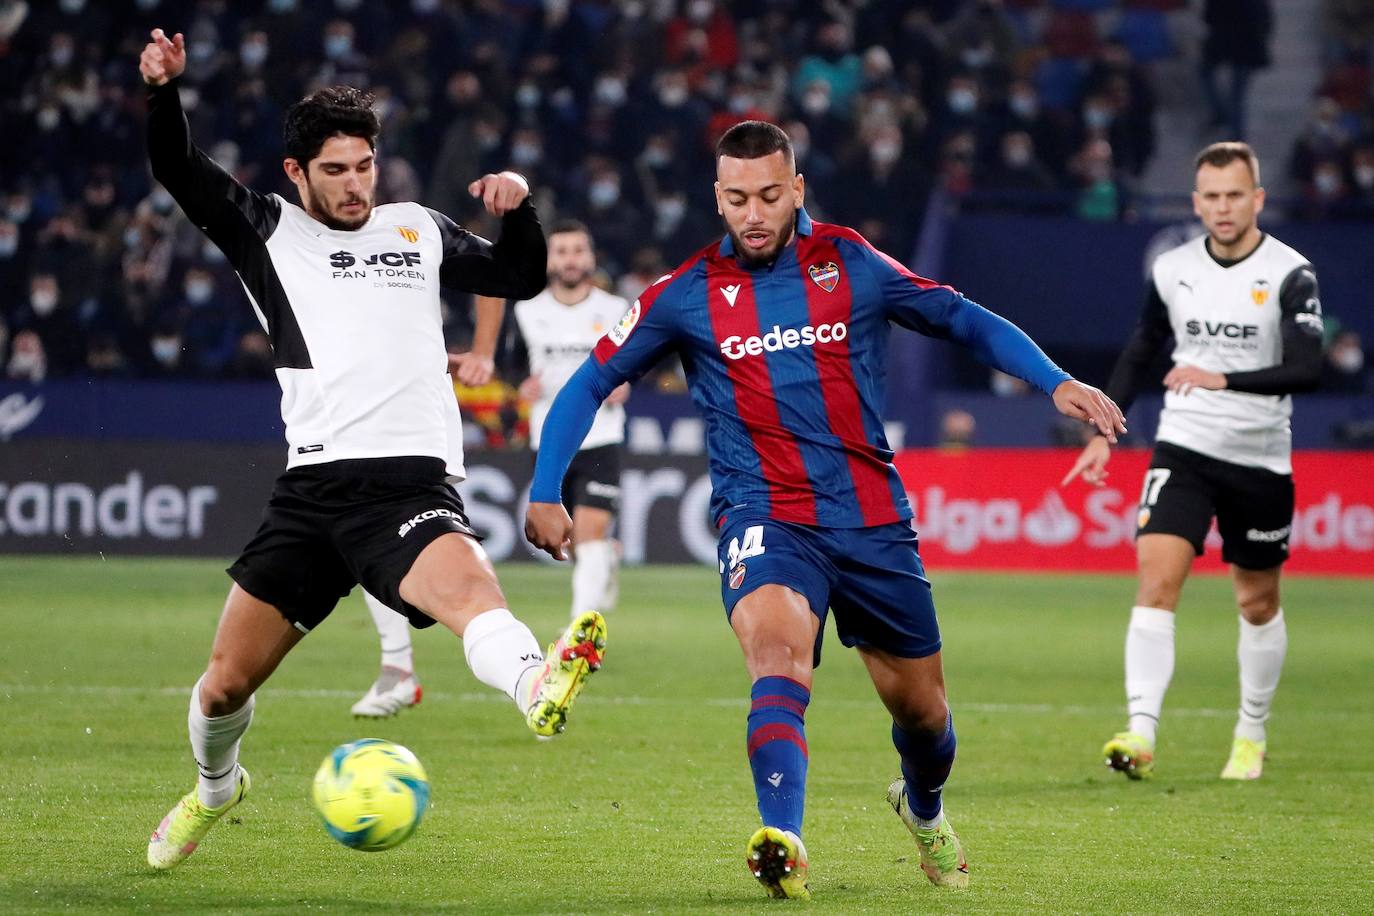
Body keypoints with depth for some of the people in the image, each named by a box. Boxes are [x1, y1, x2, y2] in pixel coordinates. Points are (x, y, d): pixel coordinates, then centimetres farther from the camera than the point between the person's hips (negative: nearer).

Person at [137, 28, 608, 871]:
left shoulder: (418, 230, 19)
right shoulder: (269, 232, 13)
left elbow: (521, 277, 27)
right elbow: (178, 170, 1)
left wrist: (518, 208, 6)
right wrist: (165, 92, -19)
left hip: (411, 482, -1)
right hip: (313, 486, 1)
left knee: (471, 589, -35)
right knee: (227, 682, 7)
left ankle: (539, 690, -66)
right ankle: (216, 787, 39)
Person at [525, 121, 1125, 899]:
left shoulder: (853, 265, 1)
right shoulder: (687, 295, -1)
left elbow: (962, 320, 10)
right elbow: (591, 383, 7)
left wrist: (1057, 382, -2)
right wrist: (546, 493, 0)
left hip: (873, 518, 2)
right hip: (764, 516, -2)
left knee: (922, 708, 12)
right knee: (779, 651, -32)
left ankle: (924, 806, 46)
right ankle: (783, 842, -46)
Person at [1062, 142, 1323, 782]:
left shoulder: (1290, 274, -11)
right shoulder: (1172, 270, 1)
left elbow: (1306, 370, -21)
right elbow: (1140, 352, 17)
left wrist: (1223, 379, -32)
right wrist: (1104, 431, 11)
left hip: (1261, 460, -1)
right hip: (1183, 448, 1)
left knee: (1258, 603, 11)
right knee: (1156, 580, -17)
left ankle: (1251, 735, 31)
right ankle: (1141, 734, -24)